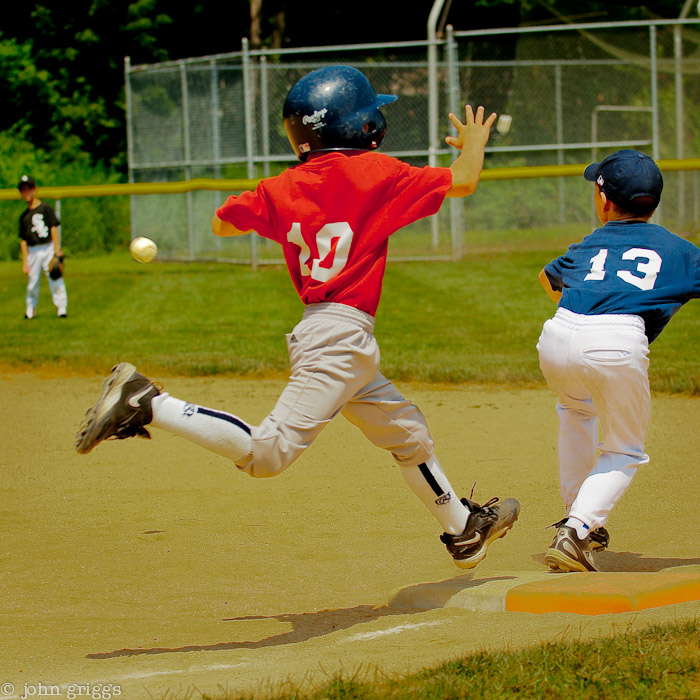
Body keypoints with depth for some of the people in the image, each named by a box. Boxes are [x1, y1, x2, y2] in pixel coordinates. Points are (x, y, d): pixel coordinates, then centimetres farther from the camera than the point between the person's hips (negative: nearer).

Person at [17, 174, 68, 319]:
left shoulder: (45, 208, 3)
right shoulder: (24, 216, 13)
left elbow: (54, 228, -1)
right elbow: (23, 240, 14)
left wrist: (57, 250, -10)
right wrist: (25, 261, 7)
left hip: (48, 248, -3)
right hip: (33, 251, 3)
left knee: (55, 279, -7)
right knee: (32, 281, 2)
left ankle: (61, 307, -3)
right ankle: (30, 308, 14)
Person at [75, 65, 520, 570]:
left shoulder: (285, 188, 7)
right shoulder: (375, 173, -8)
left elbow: (222, 223, 17)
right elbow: (463, 182, -3)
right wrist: (474, 142, 18)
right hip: (342, 333, -9)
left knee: (408, 433, 23)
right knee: (269, 452, -15)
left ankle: (465, 529, 39)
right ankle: (148, 404, -21)